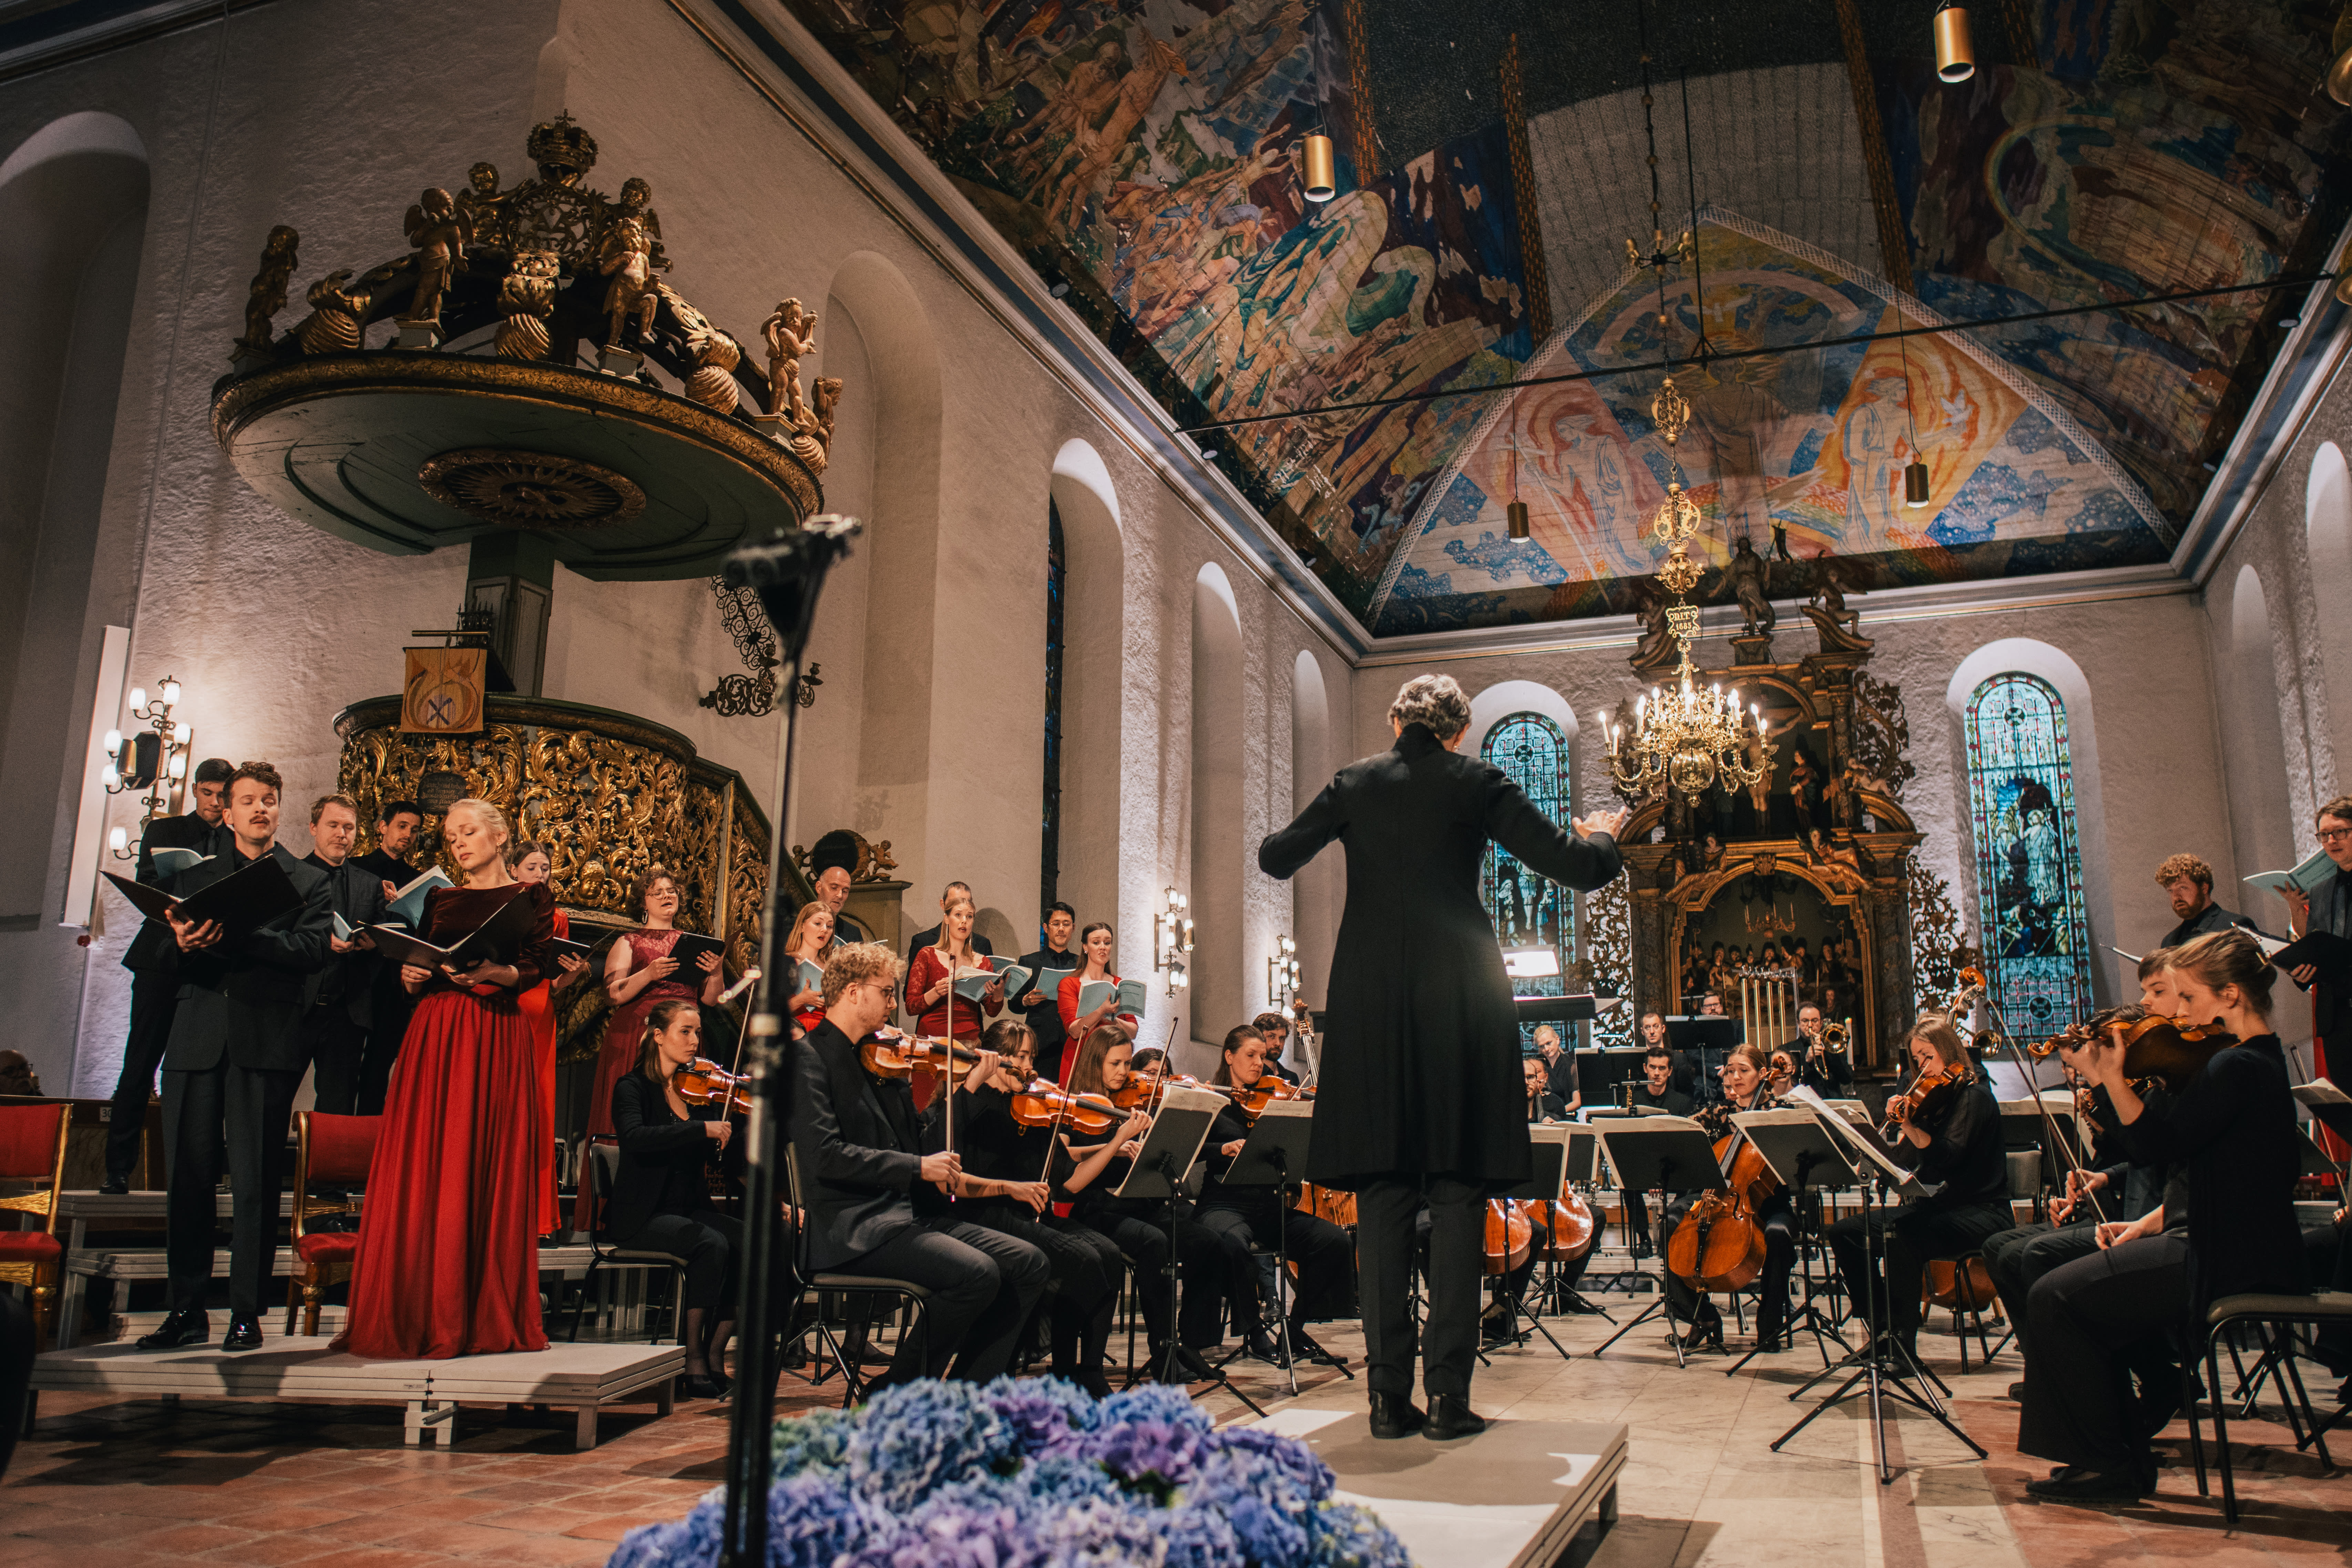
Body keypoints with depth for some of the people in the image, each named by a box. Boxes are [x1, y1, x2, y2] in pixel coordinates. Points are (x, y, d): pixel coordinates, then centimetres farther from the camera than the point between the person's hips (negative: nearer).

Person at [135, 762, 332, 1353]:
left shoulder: (309, 883, 12)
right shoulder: (192, 877, 20)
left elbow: (312, 949, -6)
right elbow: (168, 956, 9)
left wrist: (232, 934, -18)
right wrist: (184, 944, -16)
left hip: (267, 1042, -3)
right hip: (197, 1038, 3)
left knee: (257, 1180, -3)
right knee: (187, 1175, 3)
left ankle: (247, 1313, 4)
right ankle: (185, 1310, 11)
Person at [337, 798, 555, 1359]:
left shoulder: (530, 896, 8)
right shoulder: (438, 900, 19)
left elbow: (536, 969, -4)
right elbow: (414, 975, 18)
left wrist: (494, 972, -23)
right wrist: (412, 976, -4)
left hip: (496, 1038, -3)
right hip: (433, 1034, 4)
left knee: (488, 1169, -5)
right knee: (422, 1169, -3)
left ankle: (487, 1318, 1)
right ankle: (416, 1315, 2)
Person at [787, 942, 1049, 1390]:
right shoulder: (810, 1058, -7)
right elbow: (824, 1155, -19)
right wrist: (917, 1168, -18)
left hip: (908, 1212, 8)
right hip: (850, 1230, -8)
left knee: (1028, 1263, -5)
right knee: (976, 1272, -27)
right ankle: (895, 1397, -6)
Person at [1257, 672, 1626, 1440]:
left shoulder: (1356, 783, 9)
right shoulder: (1478, 781, 3)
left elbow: (1277, 858, 16)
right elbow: (1571, 866, 0)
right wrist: (1600, 837, 21)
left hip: (1372, 1002, 2)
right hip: (1458, 1000, -2)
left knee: (1383, 1194, 5)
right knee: (1458, 1192, 3)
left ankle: (1389, 1396, 6)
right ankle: (1448, 1393, 1)